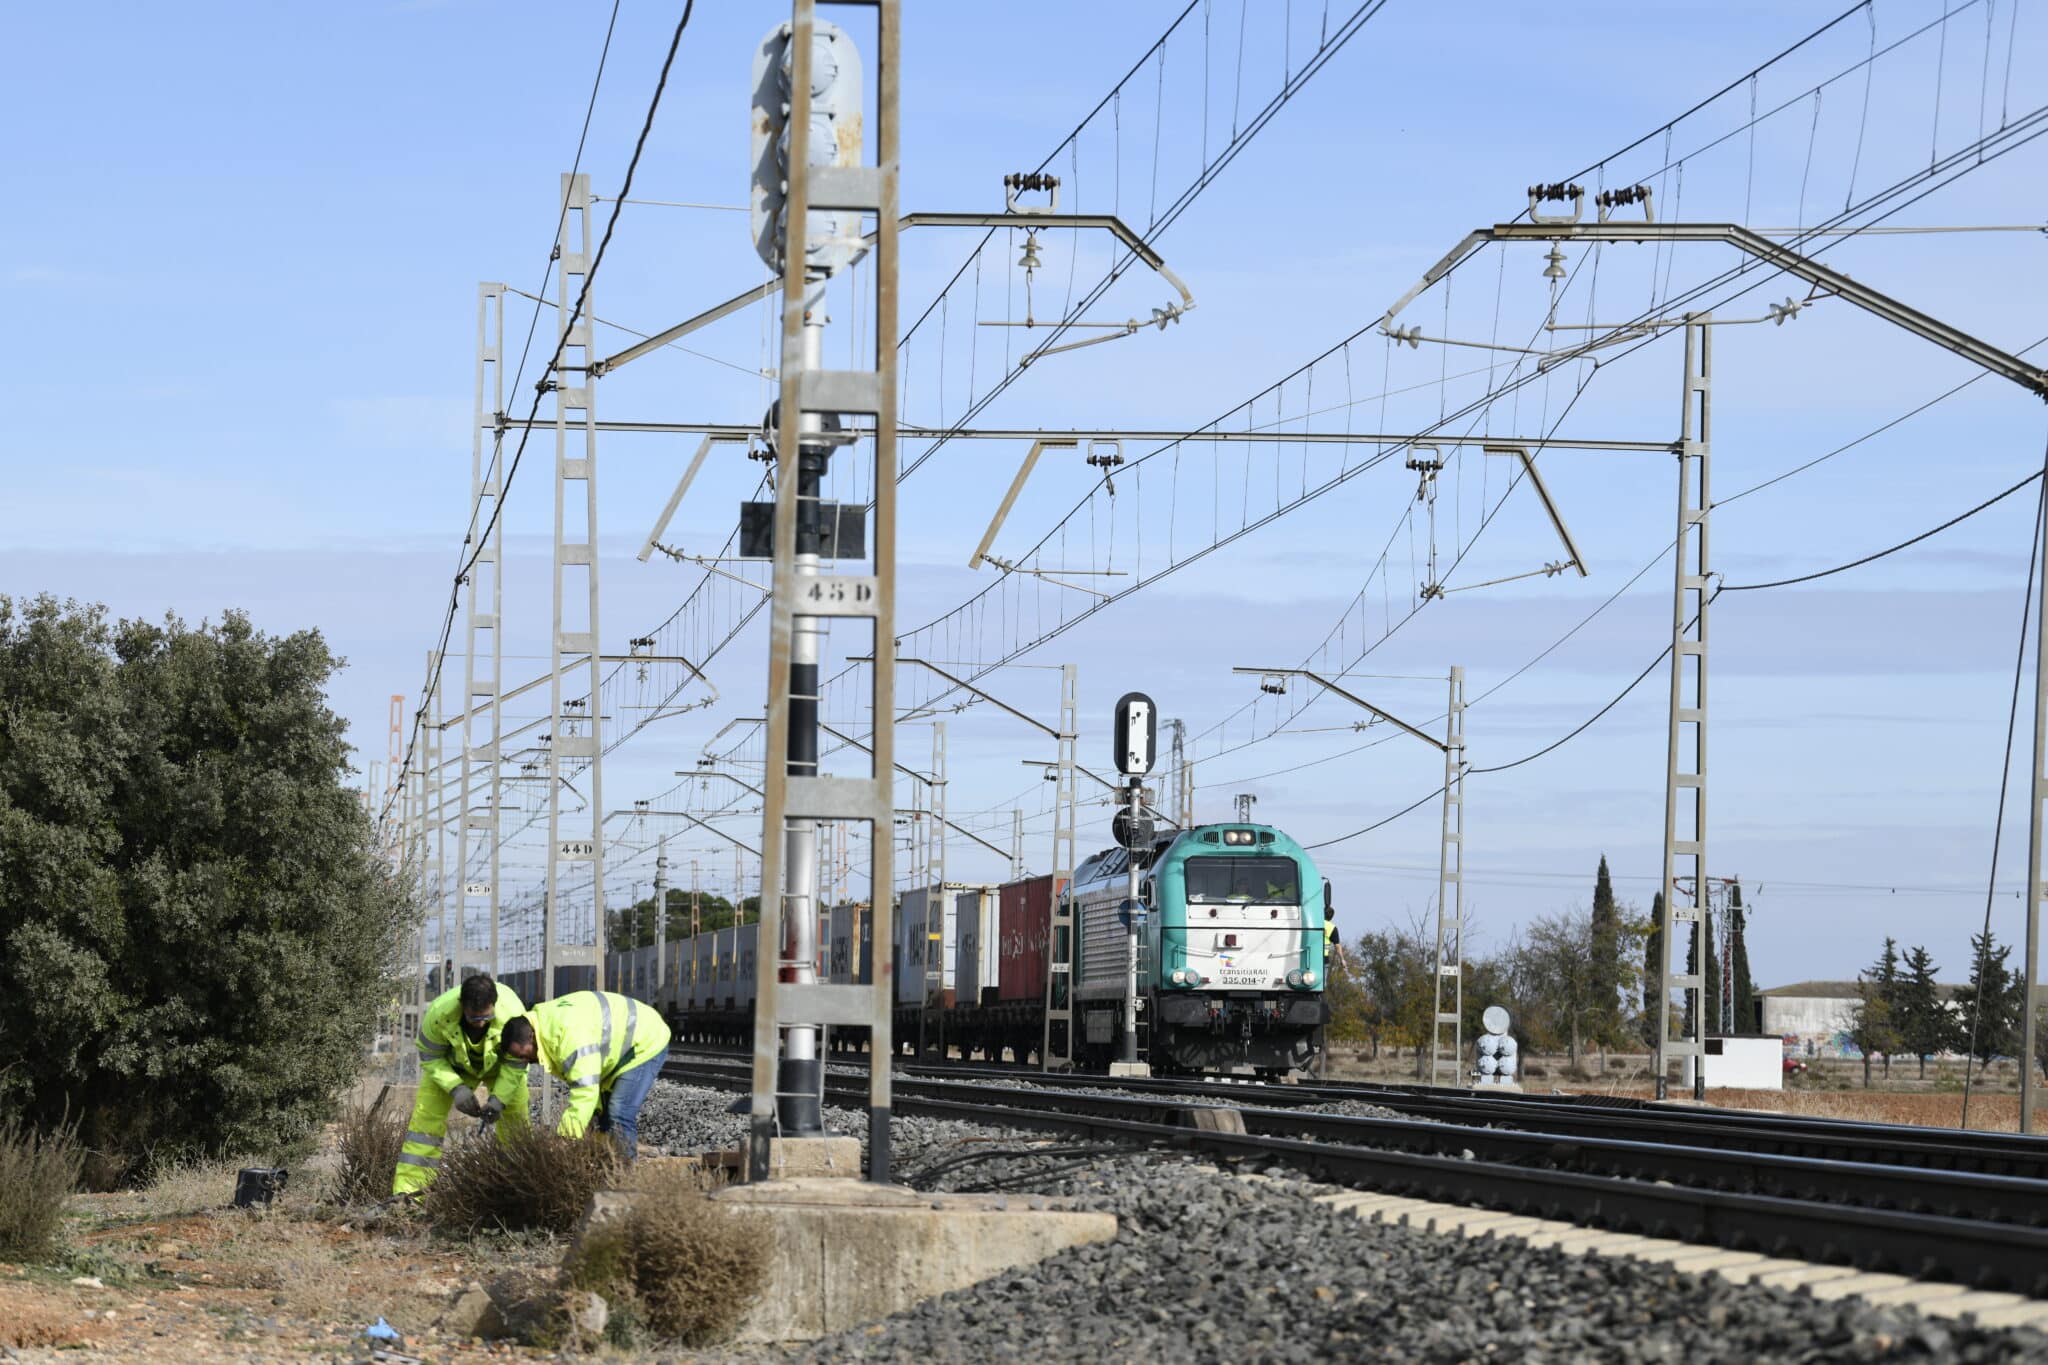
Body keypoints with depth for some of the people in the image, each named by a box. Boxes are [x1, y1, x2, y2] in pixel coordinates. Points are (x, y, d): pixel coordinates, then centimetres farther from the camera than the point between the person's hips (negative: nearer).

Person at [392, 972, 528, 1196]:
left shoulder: (512, 1013, -39)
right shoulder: (439, 1013, -38)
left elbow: (516, 1065, -23)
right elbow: (430, 1058, -21)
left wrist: (499, 1098, -35)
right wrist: (456, 1088, -34)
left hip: (501, 1066, 0)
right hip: (452, 1066, 0)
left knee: (516, 1119, -9)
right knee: (425, 1115, -13)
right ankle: (408, 1190, -12)